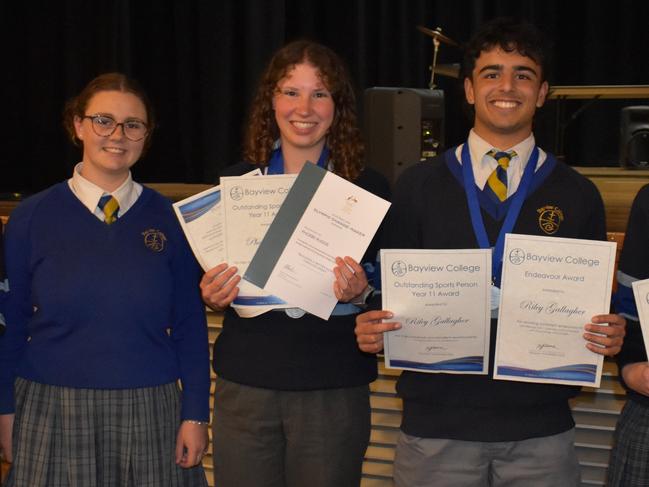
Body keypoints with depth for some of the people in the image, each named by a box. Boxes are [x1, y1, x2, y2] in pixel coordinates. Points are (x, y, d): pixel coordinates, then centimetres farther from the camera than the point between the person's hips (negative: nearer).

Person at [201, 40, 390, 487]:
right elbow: (213, 285, 13)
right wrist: (213, 296, -9)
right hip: (246, 387, 2)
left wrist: (360, 293, -18)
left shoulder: (368, 189, -2)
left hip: (334, 394, -1)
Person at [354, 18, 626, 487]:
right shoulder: (418, 185, 4)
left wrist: (608, 335, -11)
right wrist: (371, 329, -13)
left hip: (541, 429, 1)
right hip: (437, 423, 0)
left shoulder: (578, 195, 6)